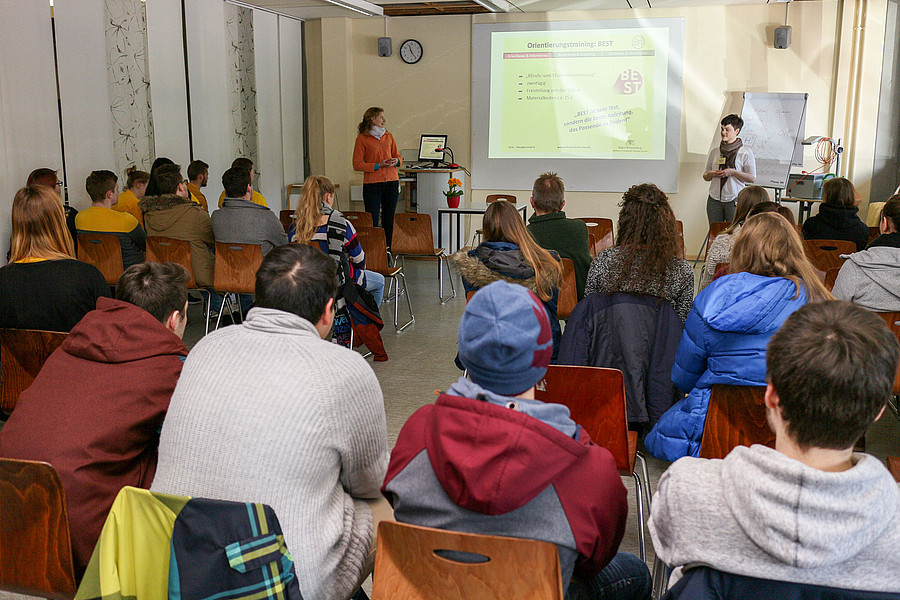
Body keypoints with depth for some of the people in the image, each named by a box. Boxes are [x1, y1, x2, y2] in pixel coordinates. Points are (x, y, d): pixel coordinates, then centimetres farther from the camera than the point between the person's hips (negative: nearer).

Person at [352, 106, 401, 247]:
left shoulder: (388, 136, 13)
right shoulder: (362, 138, -2)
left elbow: (397, 155, 23)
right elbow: (357, 165, -5)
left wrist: (396, 161, -1)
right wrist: (378, 165, -14)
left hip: (391, 181, 5)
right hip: (372, 184, -4)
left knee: (389, 220, 7)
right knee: (372, 221, -6)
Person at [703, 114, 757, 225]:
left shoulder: (745, 152, 1)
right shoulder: (714, 152, 13)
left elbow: (752, 178, -4)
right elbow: (705, 177, 19)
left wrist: (732, 172, -14)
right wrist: (711, 174, -4)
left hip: (734, 200, -4)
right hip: (714, 200, 4)